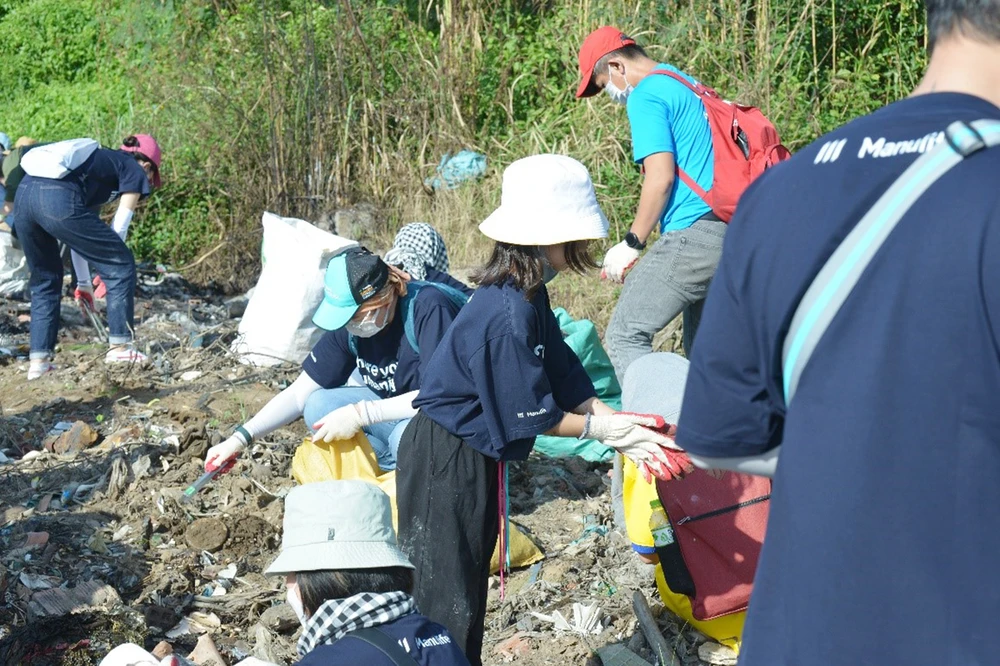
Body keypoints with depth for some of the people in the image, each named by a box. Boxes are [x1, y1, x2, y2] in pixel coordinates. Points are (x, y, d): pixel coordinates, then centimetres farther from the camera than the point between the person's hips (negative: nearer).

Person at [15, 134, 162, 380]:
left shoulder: (100, 159, 37)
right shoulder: (135, 171, 18)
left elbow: (79, 230, 37)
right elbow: (118, 229, 14)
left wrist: (83, 282, 38)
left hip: (23, 194, 8)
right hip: (59, 201, -8)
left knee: (45, 280, 24)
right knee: (120, 264, 9)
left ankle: (39, 360, 21)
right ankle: (120, 345, 11)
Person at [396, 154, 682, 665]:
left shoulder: (528, 295, 3)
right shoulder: (507, 316, -28)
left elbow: (564, 377, 7)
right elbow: (530, 417, -21)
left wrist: (619, 424, -3)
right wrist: (600, 428, -9)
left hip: (476, 455, 10)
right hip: (446, 460, -10)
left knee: (470, 584, 21)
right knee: (446, 597, 2)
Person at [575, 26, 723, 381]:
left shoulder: (645, 97, -7)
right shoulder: (687, 84, 21)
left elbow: (661, 177, -16)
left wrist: (632, 244, -9)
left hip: (692, 233, -9)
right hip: (728, 229, 10)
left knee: (625, 335, -7)